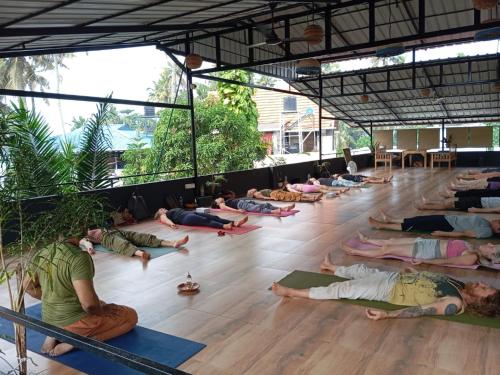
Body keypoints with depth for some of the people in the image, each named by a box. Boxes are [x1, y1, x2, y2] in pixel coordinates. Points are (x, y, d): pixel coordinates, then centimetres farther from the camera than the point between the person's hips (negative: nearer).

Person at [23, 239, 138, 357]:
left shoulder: (43, 253, -2)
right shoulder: (78, 257, -27)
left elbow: (27, 285, 11)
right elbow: (89, 303, -30)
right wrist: (103, 310, -10)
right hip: (75, 324, -8)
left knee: (101, 304, 31)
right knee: (131, 315, 5)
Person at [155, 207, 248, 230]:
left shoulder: (174, 210, 40)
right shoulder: (163, 216, 17)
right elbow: (166, 220, -5)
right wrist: (171, 224, -27)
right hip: (186, 217, -7)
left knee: (214, 217, -17)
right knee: (206, 220, -34)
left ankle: (235, 223, -37)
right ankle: (224, 226, -58)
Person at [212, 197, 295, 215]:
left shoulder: (227, 202, 36)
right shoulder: (221, 205, 12)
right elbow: (228, 208, -8)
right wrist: (237, 210, -26)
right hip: (241, 204, -8)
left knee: (266, 205, -14)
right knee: (258, 208, -35)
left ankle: (283, 208, -30)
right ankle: (273, 211, -60)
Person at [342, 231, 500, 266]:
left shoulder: (471, 258, -19)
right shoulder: (472, 248, 5)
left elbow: (445, 261, -19)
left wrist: (423, 261, -17)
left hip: (426, 252, -7)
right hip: (429, 242, 8)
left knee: (386, 249, -3)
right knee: (390, 241, 16)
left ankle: (354, 251, 9)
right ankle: (366, 239, 38)